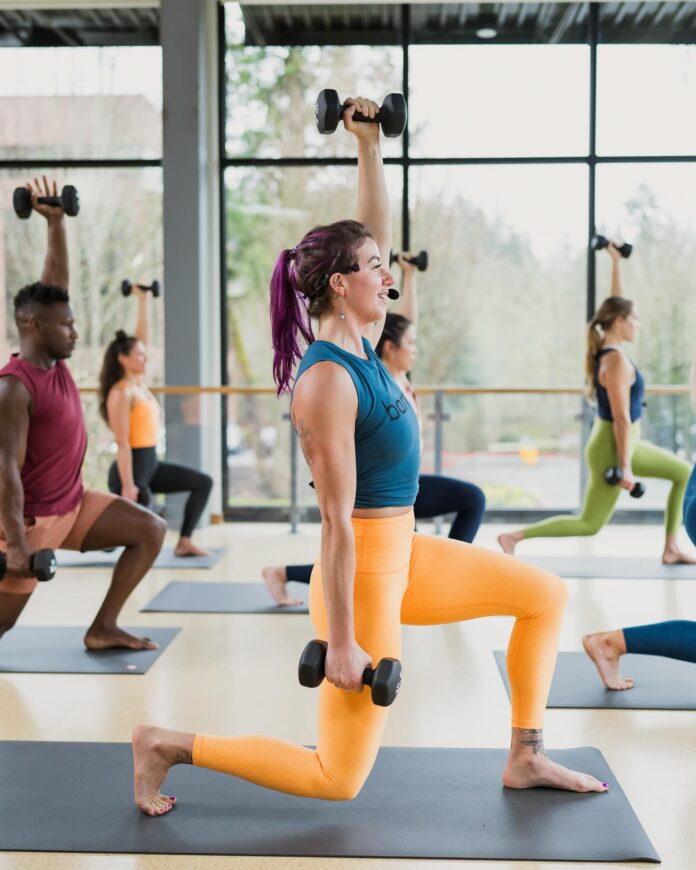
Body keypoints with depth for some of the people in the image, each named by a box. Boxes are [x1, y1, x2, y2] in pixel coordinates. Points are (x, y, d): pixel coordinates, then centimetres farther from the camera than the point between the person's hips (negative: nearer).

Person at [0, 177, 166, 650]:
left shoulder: (54, 360, -1)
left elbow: (57, 278, 3)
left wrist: (57, 221, -4)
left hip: (74, 504, 8)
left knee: (151, 530, -2)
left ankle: (103, 628, 4)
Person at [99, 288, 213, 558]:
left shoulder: (138, 383, 8)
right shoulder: (121, 393, -17)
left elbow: (143, 336, 13)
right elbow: (122, 443, -20)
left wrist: (144, 300, 10)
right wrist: (128, 486, -23)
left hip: (150, 464, 9)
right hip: (131, 467, -9)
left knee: (203, 482, 6)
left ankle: (184, 543, 7)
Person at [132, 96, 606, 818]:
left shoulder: (360, 345, 2)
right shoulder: (327, 380, -23)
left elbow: (374, 233, 14)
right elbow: (336, 520, -24)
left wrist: (369, 148, 8)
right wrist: (341, 643, -21)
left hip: (404, 553, 9)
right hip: (362, 574, -9)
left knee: (545, 596, 13)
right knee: (339, 780, 2)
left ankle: (526, 759, 20)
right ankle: (164, 745, 12)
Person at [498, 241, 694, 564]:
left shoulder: (607, 348, 2)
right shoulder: (616, 361, -23)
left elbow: (615, 303, 16)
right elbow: (621, 419, -23)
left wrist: (616, 262, 18)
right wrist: (625, 467, -21)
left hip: (621, 444, 10)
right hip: (611, 450, -10)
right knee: (589, 524, -2)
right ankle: (515, 536, -1)